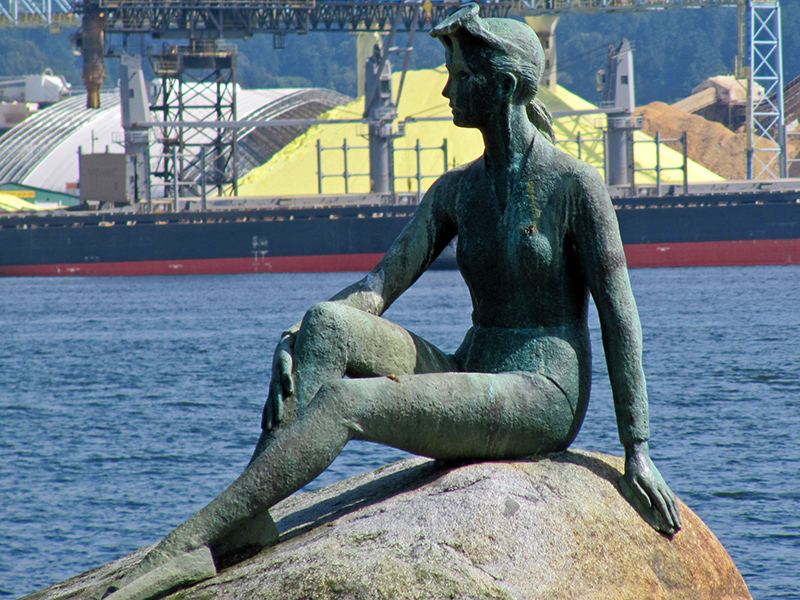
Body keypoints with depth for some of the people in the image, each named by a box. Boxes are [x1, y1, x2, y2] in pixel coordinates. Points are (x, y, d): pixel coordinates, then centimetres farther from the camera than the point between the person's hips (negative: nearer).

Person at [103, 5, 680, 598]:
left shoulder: (574, 184, -7)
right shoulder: (457, 190, 13)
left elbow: (620, 316, -8)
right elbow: (383, 282, 4)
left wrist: (637, 451, -12)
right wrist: (294, 340, -15)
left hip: (541, 400, -7)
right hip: (471, 383, 7)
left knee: (346, 401, -28)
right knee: (326, 321, -17)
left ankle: (188, 544, -36)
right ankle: (250, 515, -30)